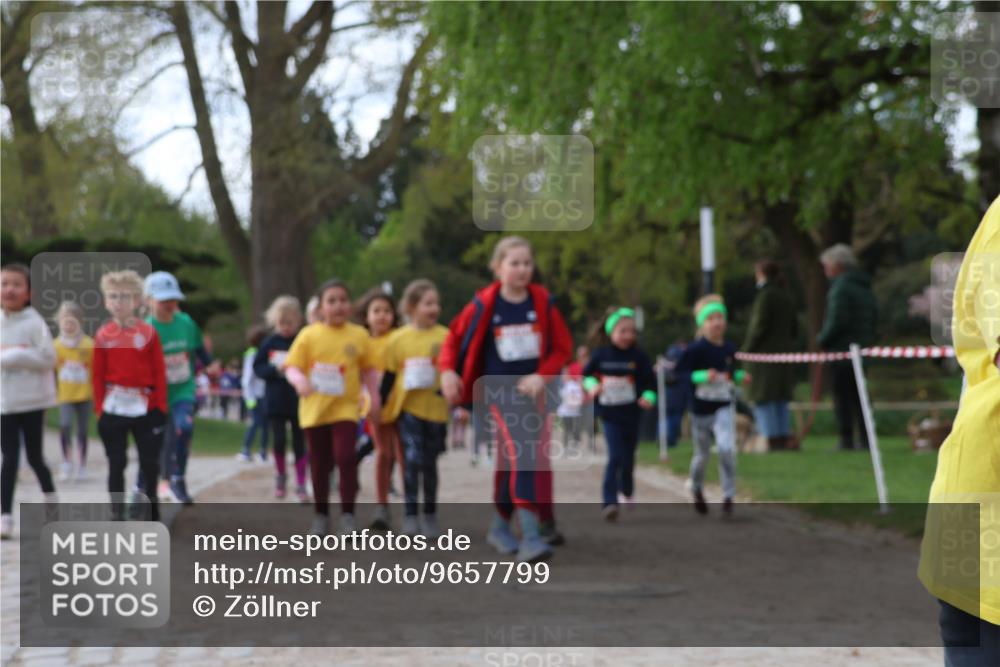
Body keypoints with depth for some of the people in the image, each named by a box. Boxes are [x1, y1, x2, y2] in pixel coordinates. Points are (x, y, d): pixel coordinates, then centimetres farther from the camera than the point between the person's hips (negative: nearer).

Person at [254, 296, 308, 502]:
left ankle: (301, 484, 10)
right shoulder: (269, 343, 1)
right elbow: (257, 367, 3)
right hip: (276, 402, 1)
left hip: (299, 402, -1)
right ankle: (281, 475, 26)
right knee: (279, 441, 0)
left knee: (299, 443, 2)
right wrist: (275, 370, -13)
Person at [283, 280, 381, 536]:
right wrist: (299, 380, -25)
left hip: (346, 407, 0)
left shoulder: (359, 335, 0)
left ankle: (347, 514, -5)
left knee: (345, 457, -16)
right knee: (319, 464, 9)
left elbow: (368, 369, 10)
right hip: (314, 409, 1)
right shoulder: (309, 335, -4)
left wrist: (374, 397, 3)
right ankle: (321, 515, 24)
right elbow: (292, 367, -5)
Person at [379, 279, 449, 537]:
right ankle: (410, 515, -2)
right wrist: (379, 407, 8)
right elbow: (388, 377, 7)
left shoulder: (445, 337, -2)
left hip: (436, 408, 1)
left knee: (429, 463, 9)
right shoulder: (398, 339, 0)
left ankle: (430, 516, 21)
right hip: (408, 408, -1)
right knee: (412, 458, -11)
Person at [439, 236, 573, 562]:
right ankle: (530, 536, -22)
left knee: (538, 461, 11)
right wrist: (448, 370, -8)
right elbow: (455, 336, 5)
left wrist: (542, 376, -12)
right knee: (520, 455, -20)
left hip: (532, 391, 4)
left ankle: (500, 526, 31)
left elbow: (563, 347, 2)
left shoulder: (543, 302, -2)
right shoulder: (483, 305, -7)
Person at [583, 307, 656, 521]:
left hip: (631, 415, 2)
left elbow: (650, 381, 0)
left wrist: (648, 397, -19)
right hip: (610, 415, -1)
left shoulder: (638, 356, -5)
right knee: (615, 457, -14)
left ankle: (627, 493, 39)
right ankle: (609, 502, -15)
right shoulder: (601, 355, -4)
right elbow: (587, 374, 11)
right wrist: (592, 386, -9)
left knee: (628, 458, 13)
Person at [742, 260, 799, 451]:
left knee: (763, 399, -4)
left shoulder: (765, 296, -12)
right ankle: (785, 436, 13)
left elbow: (759, 326, -16)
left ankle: (773, 439, -7)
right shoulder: (786, 297, 13)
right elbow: (794, 327, 17)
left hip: (765, 353, -8)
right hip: (785, 353, 8)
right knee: (780, 398, 14)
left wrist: (747, 349, -9)